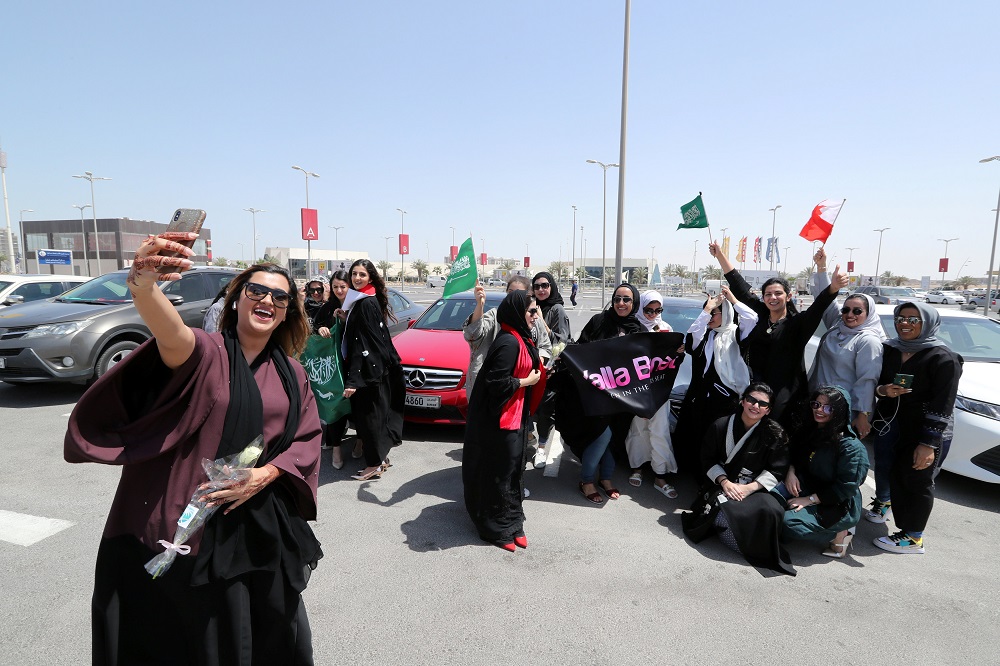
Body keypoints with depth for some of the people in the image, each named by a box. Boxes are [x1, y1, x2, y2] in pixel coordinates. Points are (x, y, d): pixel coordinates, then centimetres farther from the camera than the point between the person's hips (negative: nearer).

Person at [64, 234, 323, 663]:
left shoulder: (290, 373, 4)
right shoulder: (206, 353, -11)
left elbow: (307, 437, 4)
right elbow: (171, 334, -34)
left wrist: (264, 476, -12)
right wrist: (143, 283, -54)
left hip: (260, 525, 4)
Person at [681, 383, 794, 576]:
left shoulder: (775, 434, 1)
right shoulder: (721, 426, 1)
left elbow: (776, 470, -1)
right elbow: (708, 459, 4)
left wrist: (749, 488, -14)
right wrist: (725, 482, -13)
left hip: (755, 489, 0)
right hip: (721, 486, 0)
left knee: (771, 509, -33)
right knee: (721, 509, -33)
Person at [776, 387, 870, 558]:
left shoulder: (851, 446, -19)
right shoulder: (809, 431, 2)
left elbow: (846, 486, -20)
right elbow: (793, 453, 15)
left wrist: (810, 499, -21)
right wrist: (791, 471, -7)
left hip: (837, 504, -7)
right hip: (807, 485, 7)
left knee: (789, 523, -26)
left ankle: (839, 532, -3)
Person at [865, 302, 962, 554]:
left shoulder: (943, 358, -12)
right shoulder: (889, 350, 6)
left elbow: (943, 405, -16)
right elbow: (875, 382, 15)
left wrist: (929, 443, -20)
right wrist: (882, 390, -11)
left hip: (924, 432, -5)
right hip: (889, 425, 5)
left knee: (917, 481, 1)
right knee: (889, 471, 14)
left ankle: (913, 538, 11)